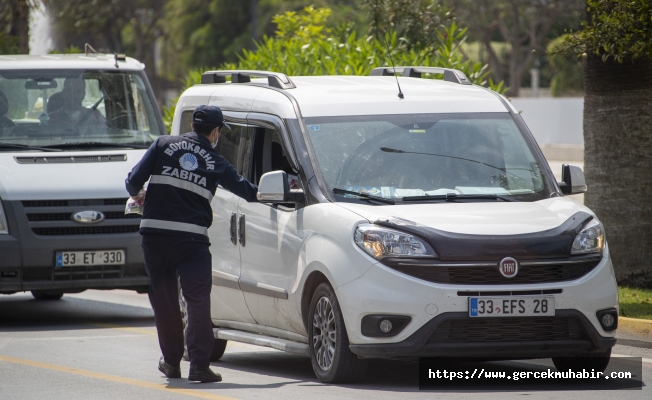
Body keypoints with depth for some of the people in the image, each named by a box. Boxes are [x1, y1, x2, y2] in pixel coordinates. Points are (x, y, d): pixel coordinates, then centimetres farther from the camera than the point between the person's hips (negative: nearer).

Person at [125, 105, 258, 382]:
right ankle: (199, 365, -10)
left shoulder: (163, 146, 5)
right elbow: (249, 192, 13)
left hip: (155, 235, 1)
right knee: (198, 301, -2)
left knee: (164, 300, 12)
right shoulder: (215, 162, 5)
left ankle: (171, 362, 23)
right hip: (192, 240, -1)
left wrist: (137, 196, 23)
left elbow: (134, 180, 1)